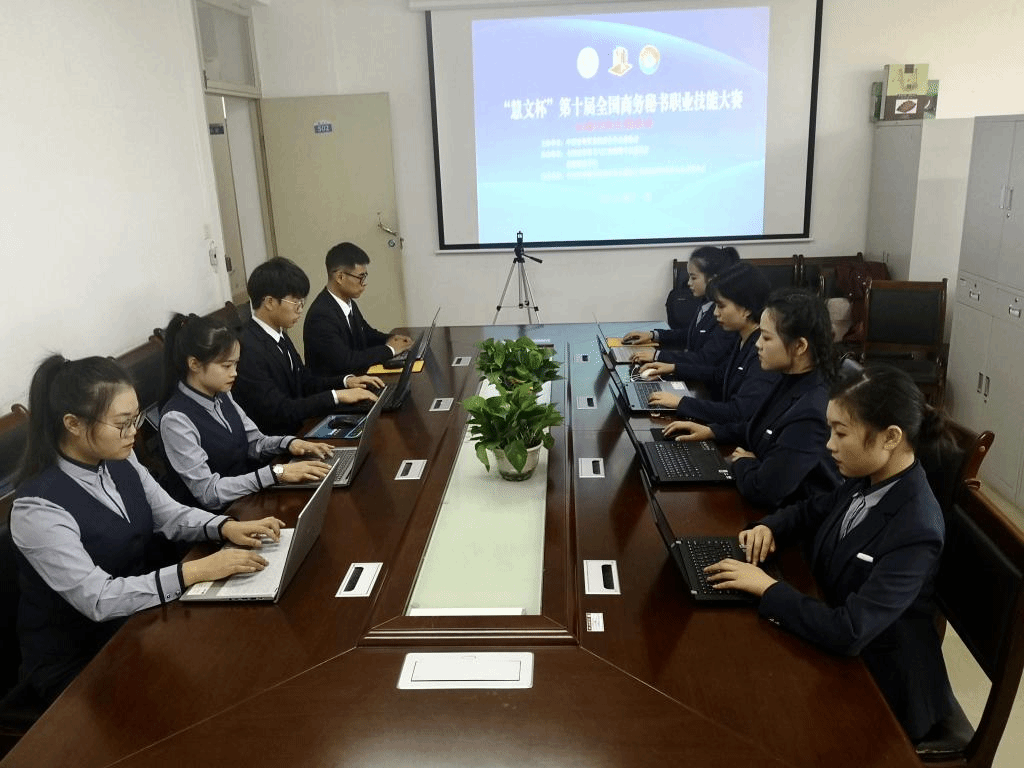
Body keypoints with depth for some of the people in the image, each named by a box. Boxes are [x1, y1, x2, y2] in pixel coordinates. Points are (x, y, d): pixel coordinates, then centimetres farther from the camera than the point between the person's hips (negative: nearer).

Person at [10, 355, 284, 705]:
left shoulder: (121, 462, -4)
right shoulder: (39, 507, -26)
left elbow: (170, 515, 6)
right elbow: (97, 599, -27)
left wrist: (227, 527, -13)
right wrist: (195, 571, -32)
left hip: (139, 621, 6)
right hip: (76, 660, -6)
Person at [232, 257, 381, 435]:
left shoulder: (279, 335, 8)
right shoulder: (247, 349, -21)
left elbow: (305, 381, 17)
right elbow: (279, 412, -23)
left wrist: (346, 381, 1)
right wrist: (337, 396, -20)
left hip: (298, 430, 9)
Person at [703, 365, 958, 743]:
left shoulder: (915, 531, -32)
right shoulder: (868, 480, -8)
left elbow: (848, 633, -36)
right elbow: (813, 510, 13)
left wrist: (767, 588, -27)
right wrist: (770, 527, -7)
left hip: (879, 679, -7)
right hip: (835, 632, 7)